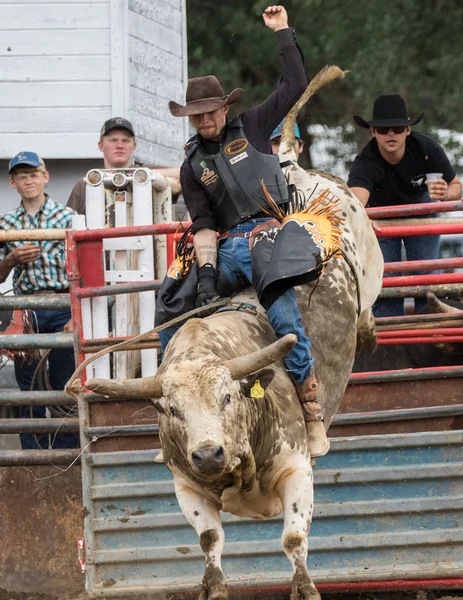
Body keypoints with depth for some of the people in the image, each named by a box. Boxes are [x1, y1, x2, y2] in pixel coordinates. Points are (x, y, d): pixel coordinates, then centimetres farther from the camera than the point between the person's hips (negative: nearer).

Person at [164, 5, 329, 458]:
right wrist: (205, 272, -9)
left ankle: (312, 414, -16)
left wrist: (282, 33, 5)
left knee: (284, 317, -22)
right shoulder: (193, 166, 14)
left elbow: (295, 85, 8)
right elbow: (202, 225, 5)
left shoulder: (251, 128, 11)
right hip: (225, 249, 4)